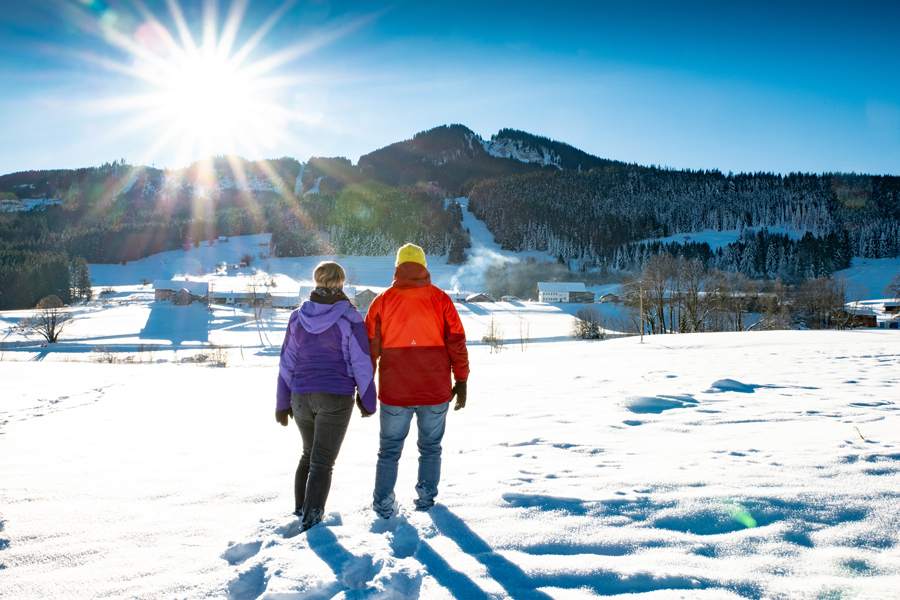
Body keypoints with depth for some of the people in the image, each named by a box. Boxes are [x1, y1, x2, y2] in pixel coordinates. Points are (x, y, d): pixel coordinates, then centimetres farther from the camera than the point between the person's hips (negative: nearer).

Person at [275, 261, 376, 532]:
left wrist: (283, 403, 14)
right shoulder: (349, 319, -10)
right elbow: (362, 364, -8)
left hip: (301, 397, 4)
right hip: (335, 398, -4)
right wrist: (368, 401, 3)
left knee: (308, 454, 23)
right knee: (322, 462, 1)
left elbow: (287, 363, 7)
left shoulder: (297, 318, 2)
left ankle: (299, 511, 28)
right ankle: (311, 520, -3)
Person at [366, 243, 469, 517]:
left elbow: (369, 347, 0)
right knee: (430, 447, 17)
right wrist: (461, 381, 4)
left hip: (394, 392, 0)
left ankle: (383, 506, 14)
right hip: (436, 391, 0)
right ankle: (426, 499, 19)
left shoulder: (382, 301, 0)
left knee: (389, 450, 12)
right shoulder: (440, 300, -2)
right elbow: (456, 342, -3)